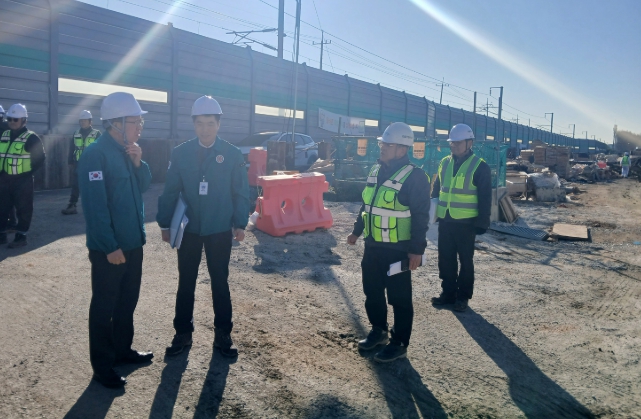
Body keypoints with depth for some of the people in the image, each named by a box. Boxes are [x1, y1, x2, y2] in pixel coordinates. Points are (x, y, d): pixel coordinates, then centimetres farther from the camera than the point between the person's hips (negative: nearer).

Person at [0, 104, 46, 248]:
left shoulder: (31, 138, -7)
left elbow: (40, 158, -7)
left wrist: (29, 172, -10)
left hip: (22, 180, -6)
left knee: (23, 209, 1)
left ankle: (21, 236, 9)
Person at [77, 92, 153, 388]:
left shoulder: (127, 151, 9)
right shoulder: (96, 155, -18)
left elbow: (143, 186, 12)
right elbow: (95, 205, -22)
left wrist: (138, 164, -6)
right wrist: (110, 246, -22)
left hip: (133, 242, 9)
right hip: (109, 248, -8)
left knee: (128, 301, 19)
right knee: (104, 306, 4)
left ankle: (123, 350, 35)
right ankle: (102, 366, 17)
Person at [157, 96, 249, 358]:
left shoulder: (232, 155, -4)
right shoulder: (180, 153, -2)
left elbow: (241, 193, -1)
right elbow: (170, 191, 0)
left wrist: (240, 224, -3)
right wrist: (165, 223, -1)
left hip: (220, 230, -1)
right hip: (188, 229, 1)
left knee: (220, 282, 10)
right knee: (186, 283, 11)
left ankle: (223, 335, 23)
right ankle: (183, 333, 26)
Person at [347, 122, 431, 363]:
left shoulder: (414, 177, -15)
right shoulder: (376, 170, 8)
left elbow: (420, 217, -16)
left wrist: (417, 249, -18)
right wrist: (357, 231, 22)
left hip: (398, 249, -8)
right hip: (373, 246, 8)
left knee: (399, 298, 4)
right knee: (372, 292, 17)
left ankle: (399, 344, 17)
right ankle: (378, 331, 36)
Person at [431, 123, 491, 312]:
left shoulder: (480, 167, -7)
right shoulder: (444, 163, 8)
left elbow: (485, 199, -7)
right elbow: (436, 190, 16)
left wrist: (481, 223, -10)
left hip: (466, 223, -5)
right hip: (445, 221, 5)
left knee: (465, 261, 7)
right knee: (445, 259, 11)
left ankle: (463, 296, 18)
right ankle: (448, 292, 25)